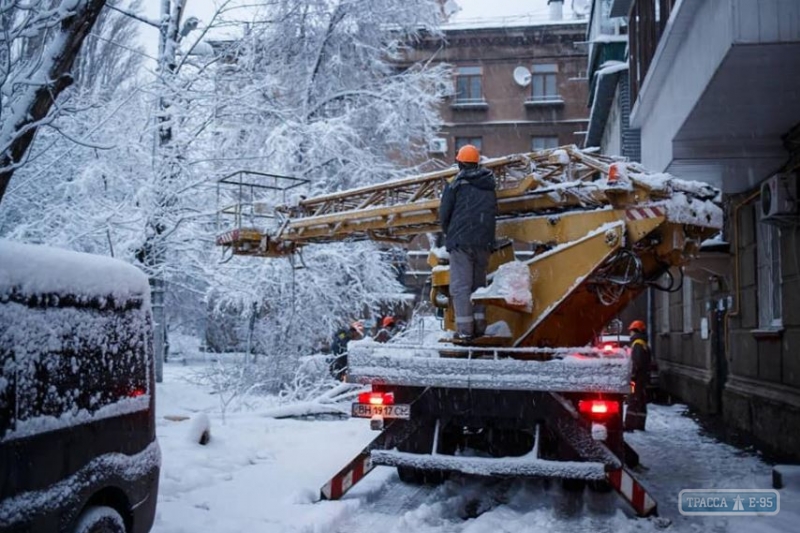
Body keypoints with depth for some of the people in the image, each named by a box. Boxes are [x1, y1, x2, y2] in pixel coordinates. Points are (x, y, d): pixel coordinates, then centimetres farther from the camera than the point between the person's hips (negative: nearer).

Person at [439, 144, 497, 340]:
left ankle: (464, 329, -7)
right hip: (484, 242, 5)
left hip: (461, 241, -5)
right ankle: (479, 325, 12)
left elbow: (444, 215, -1)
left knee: (461, 285, -3)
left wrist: (449, 234, 17)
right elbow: (493, 212, 14)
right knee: (479, 283, 13)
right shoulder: (489, 187, 12)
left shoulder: (455, 185, -3)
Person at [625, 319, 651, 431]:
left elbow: (637, 362, -22)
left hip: (638, 377, -10)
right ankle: (639, 425, 18)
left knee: (633, 402, -11)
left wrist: (633, 375, -18)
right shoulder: (644, 344, 20)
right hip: (643, 377, 10)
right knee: (641, 402, 12)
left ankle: (630, 425, -13)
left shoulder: (637, 344, -13)